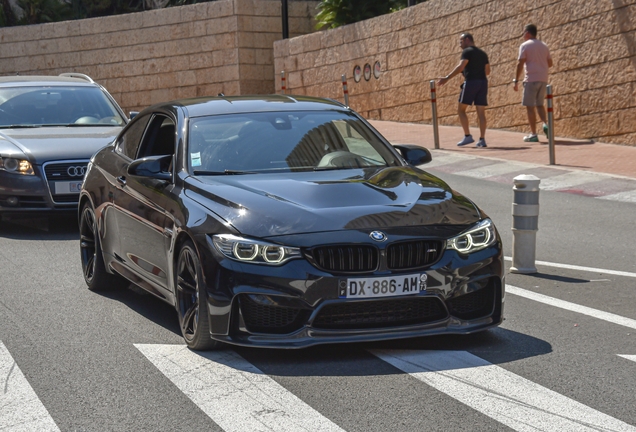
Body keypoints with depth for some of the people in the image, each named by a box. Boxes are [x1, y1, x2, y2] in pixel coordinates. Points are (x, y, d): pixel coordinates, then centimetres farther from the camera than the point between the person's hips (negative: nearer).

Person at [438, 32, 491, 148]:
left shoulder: (467, 51, -3)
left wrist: (447, 78, -21)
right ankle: (482, 139, -1)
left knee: (461, 109, 3)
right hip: (483, 82, 7)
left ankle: (468, 136, -5)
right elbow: (487, 71, 22)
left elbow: (460, 67, -17)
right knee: (481, 112, 4)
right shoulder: (482, 53, 19)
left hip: (470, 82, -7)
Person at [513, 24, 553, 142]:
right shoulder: (544, 46, 13)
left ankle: (533, 134, -2)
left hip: (531, 79, -6)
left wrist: (516, 80, -7)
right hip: (543, 79, 6)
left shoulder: (525, 46, -5)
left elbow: (520, 64, -11)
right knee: (539, 104, 18)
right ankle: (546, 123, -8)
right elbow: (550, 63, 16)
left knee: (530, 106, 0)